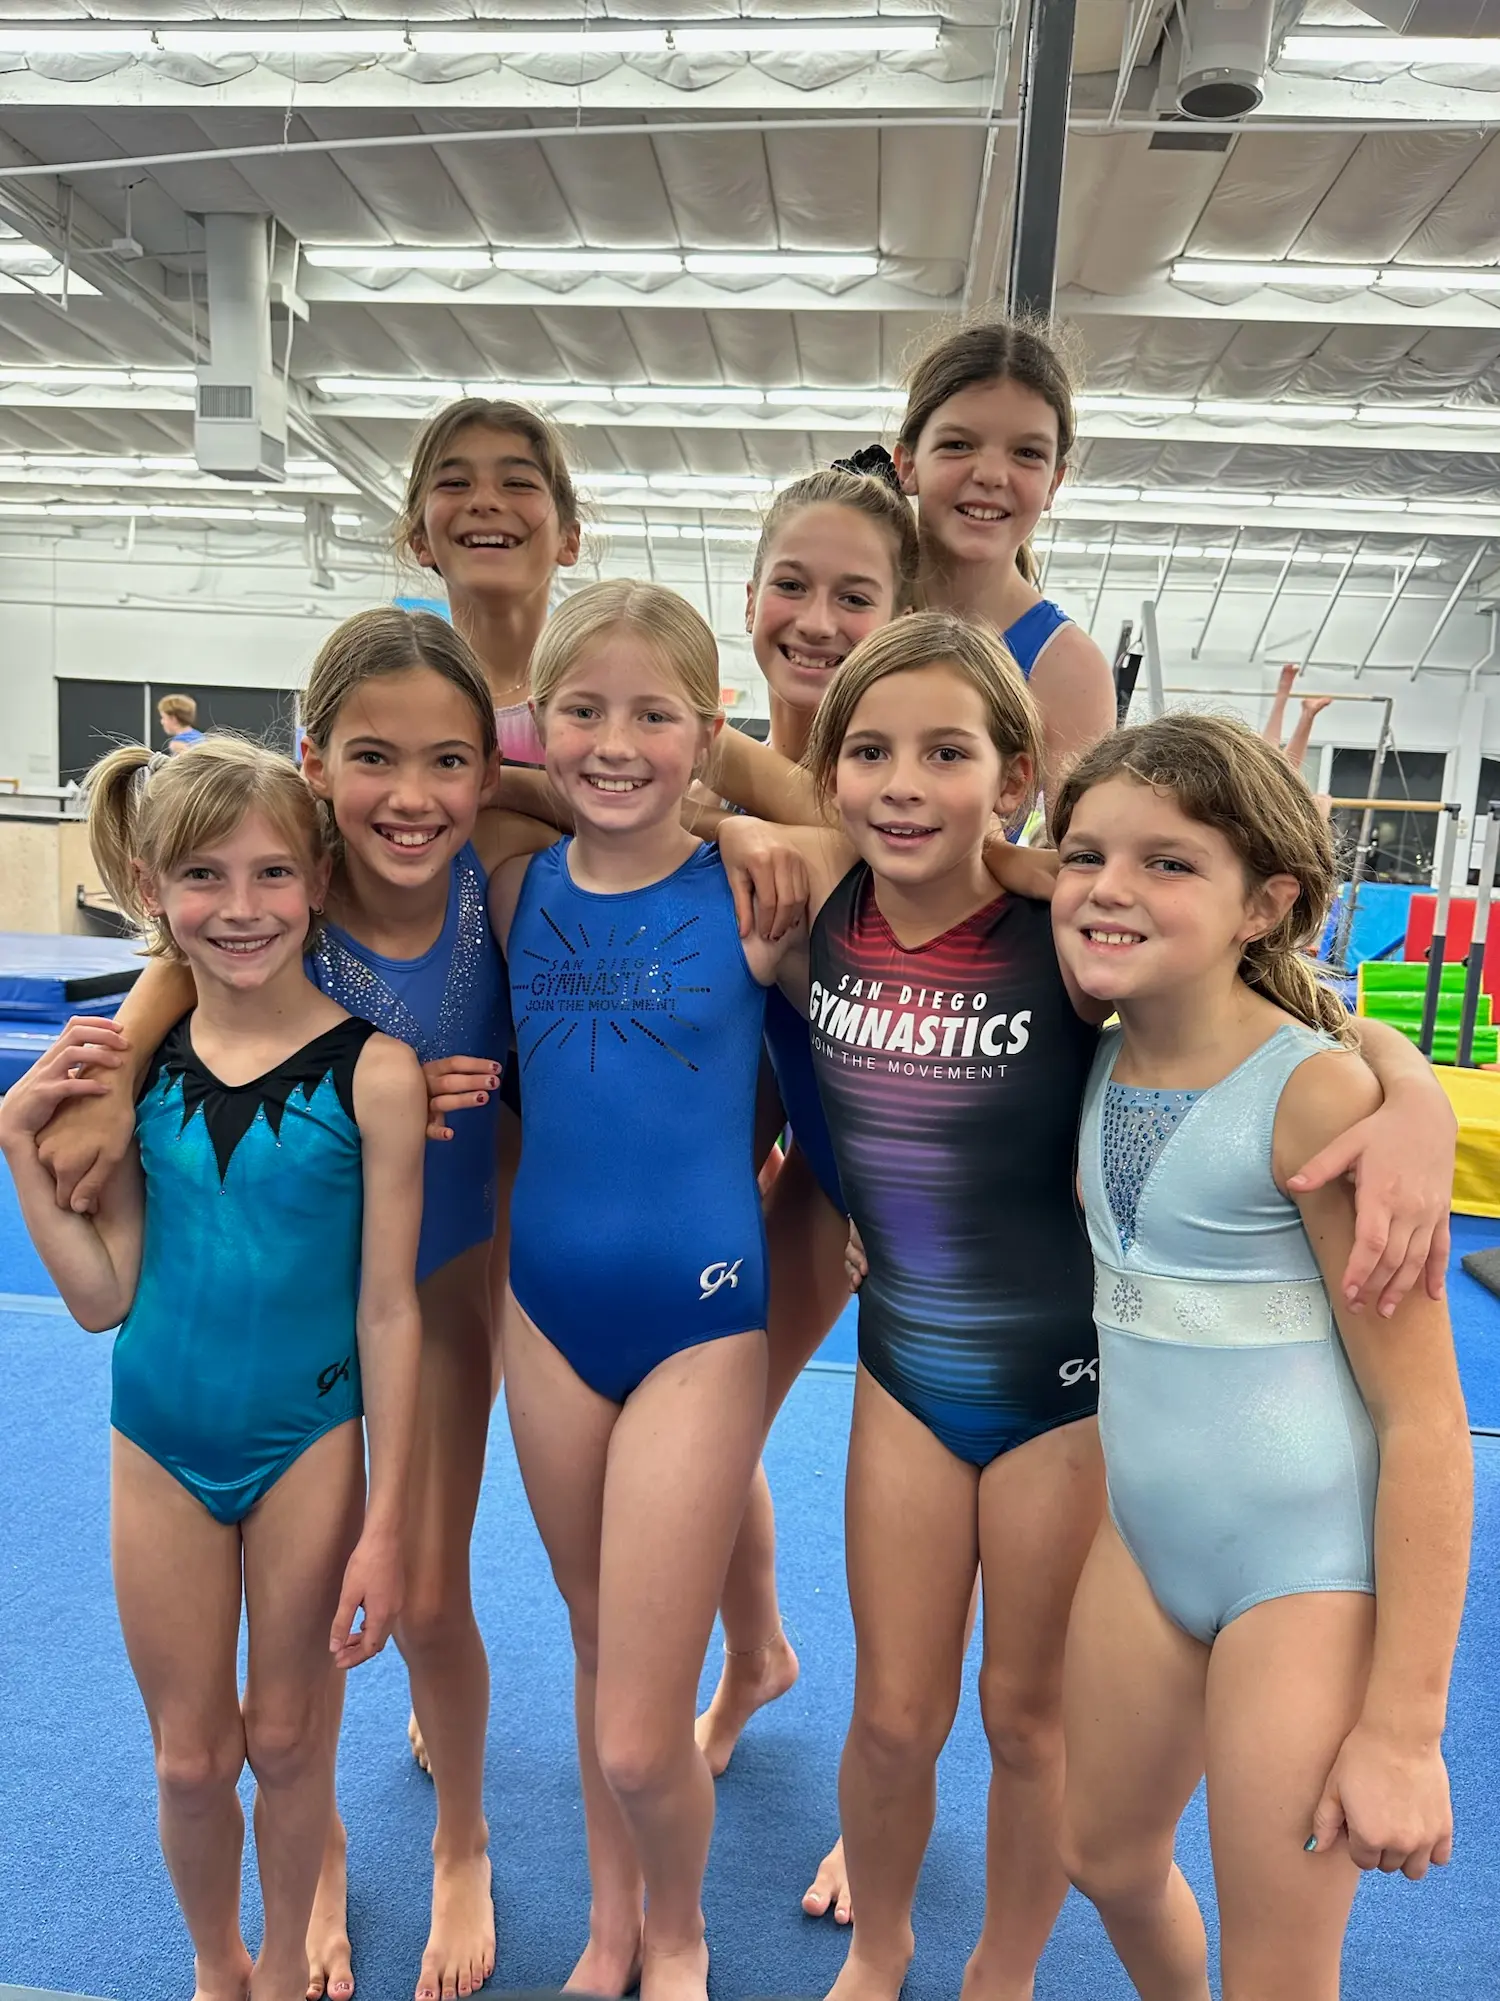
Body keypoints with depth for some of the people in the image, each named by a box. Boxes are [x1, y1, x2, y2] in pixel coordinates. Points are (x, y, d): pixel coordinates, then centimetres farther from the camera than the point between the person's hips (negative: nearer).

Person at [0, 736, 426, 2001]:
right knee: (190, 1757, 19)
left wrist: (383, 1523, -8)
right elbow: (104, 1300, -2)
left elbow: (388, 1308, -12)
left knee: (287, 1742, 18)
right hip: (160, 1446, 3)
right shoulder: (132, 1062, -7)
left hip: (309, 1443, -2)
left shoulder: (370, 1070, -18)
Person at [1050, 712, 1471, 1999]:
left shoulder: (1318, 1093, -21)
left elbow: (1424, 1418, -18)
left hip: (1316, 1563, -6)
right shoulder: (1102, 1063, -2)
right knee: (1107, 1856, 24)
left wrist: (1402, 1727, -16)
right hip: (1146, 1534, 6)